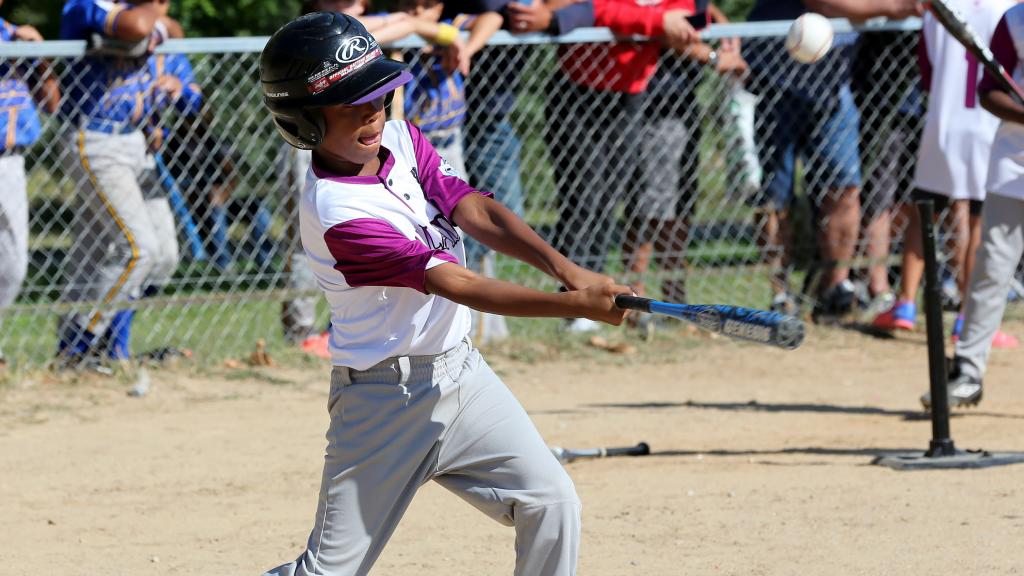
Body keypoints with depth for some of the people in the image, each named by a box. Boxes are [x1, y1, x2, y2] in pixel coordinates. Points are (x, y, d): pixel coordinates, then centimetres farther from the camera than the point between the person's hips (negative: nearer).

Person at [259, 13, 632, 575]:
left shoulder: (400, 139, -1)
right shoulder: (336, 212, -24)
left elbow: (475, 211, -10)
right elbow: (453, 284, -26)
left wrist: (564, 268, -27)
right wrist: (577, 304, -30)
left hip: (459, 371, 7)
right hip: (385, 397, -7)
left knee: (552, 505, -2)